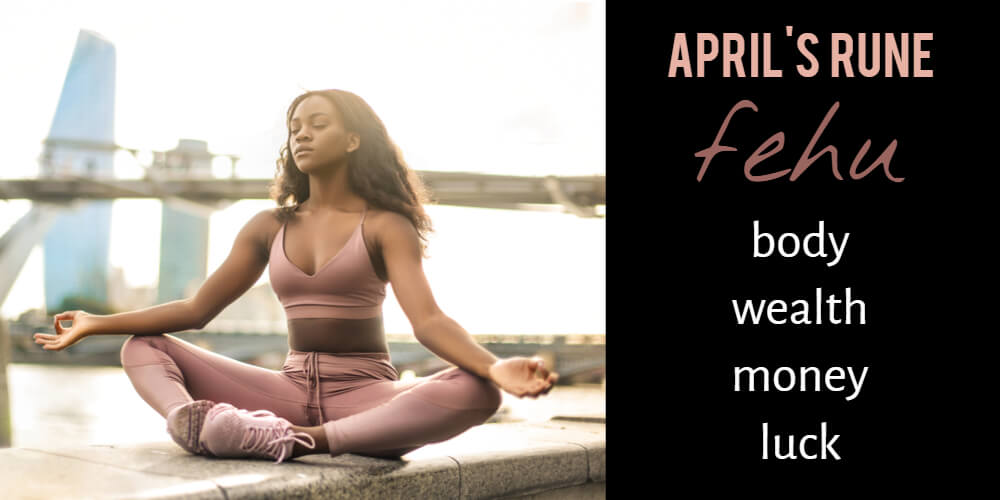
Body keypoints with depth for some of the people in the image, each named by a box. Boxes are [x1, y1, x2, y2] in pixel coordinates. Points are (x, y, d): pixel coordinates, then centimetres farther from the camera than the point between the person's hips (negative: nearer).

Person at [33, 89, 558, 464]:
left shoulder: (385, 226, -3)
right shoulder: (270, 227, 10)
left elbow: (428, 320, -17)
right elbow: (196, 309, 9)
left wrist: (495, 366, -36)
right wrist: (96, 324, 3)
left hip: (365, 392, -4)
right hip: (290, 388, 4)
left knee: (474, 392, -34)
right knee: (143, 348, -4)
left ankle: (288, 440, -44)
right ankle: (189, 417, -41)